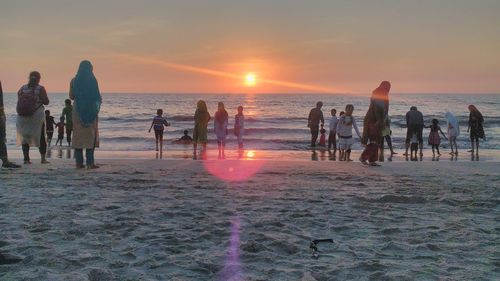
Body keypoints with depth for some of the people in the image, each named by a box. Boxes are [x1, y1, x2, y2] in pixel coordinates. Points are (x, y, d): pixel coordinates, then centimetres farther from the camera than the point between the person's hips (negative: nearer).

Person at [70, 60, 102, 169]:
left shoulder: (74, 81, 3)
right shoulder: (92, 80, -5)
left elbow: (71, 96, 6)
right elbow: (98, 96, -6)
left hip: (78, 110, 2)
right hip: (91, 110, -2)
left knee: (78, 135, 7)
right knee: (91, 135, 2)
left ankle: (79, 162, 4)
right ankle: (90, 162, -3)